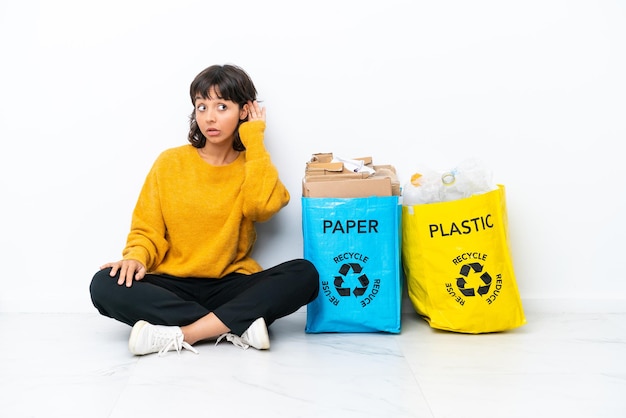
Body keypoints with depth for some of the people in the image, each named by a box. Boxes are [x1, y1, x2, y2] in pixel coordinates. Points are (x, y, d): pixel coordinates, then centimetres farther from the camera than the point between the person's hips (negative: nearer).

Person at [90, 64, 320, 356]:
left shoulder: (252, 166, 5)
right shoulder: (170, 162, 5)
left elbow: (264, 205, -18)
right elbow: (147, 230, 5)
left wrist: (254, 139, -7)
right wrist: (136, 257, -18)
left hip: (230, 286, 0)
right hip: (172, 287, 0)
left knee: (304, 274, -26)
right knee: (106, 284, -28)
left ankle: (180, 334, -31)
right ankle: (236, 327, -29)